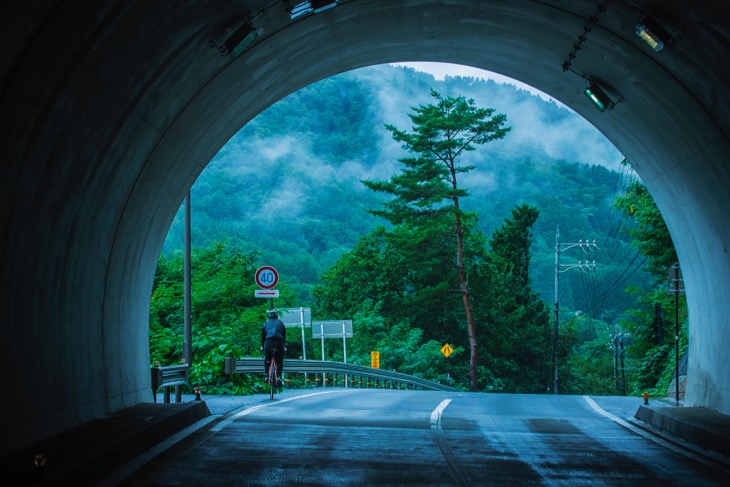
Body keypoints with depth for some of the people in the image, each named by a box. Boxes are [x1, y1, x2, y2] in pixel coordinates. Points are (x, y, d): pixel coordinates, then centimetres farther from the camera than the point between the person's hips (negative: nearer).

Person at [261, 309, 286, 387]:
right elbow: (284, 334, 26)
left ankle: (266, 375, 12)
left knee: (266, 359, 22)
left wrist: (262, 346, 39)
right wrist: (283, 346, 35)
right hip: (279, 342, 0)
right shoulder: (280, 322, 24)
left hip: (269, 341, 0)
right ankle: (279, 376, -4)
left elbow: (263, 335, 27)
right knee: (280, 361, 13)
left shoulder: (266, 322, 23)